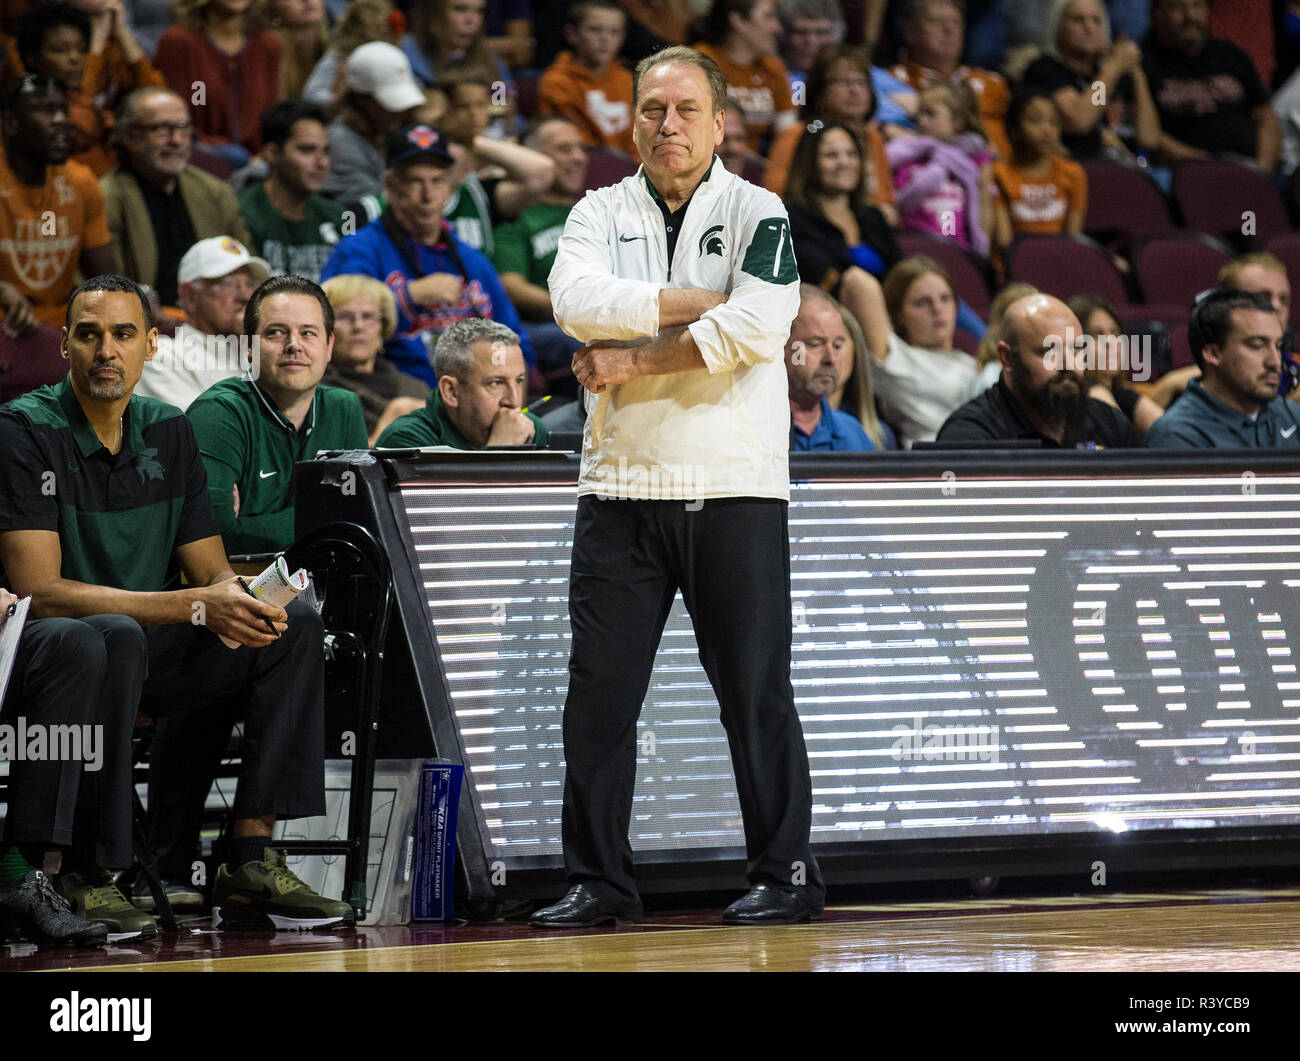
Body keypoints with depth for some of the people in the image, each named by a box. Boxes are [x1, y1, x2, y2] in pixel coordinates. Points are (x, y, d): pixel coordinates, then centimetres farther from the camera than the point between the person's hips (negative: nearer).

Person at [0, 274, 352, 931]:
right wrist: (195, 606, -25)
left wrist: (238, 599, -18)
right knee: (116, 636, -39)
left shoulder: (168, 433, 9)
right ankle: (91, 876, -33)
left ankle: (252, 857, -18)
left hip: (145, 654, 7)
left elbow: (215, 573, 10)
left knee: (294, 626, -10)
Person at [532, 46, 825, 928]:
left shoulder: (756, 214, 2)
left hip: (734, 489, -3)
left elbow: (755, 327, -14)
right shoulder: (601, 214, 12)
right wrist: (695, 304, -13)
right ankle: (598, 881, 7)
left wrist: (634, 359, -11)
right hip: (620, 490, 3)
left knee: (757, 691, -1)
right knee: (599, 691, 1)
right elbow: (577, 300, -8)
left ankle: (786, 873, 7)